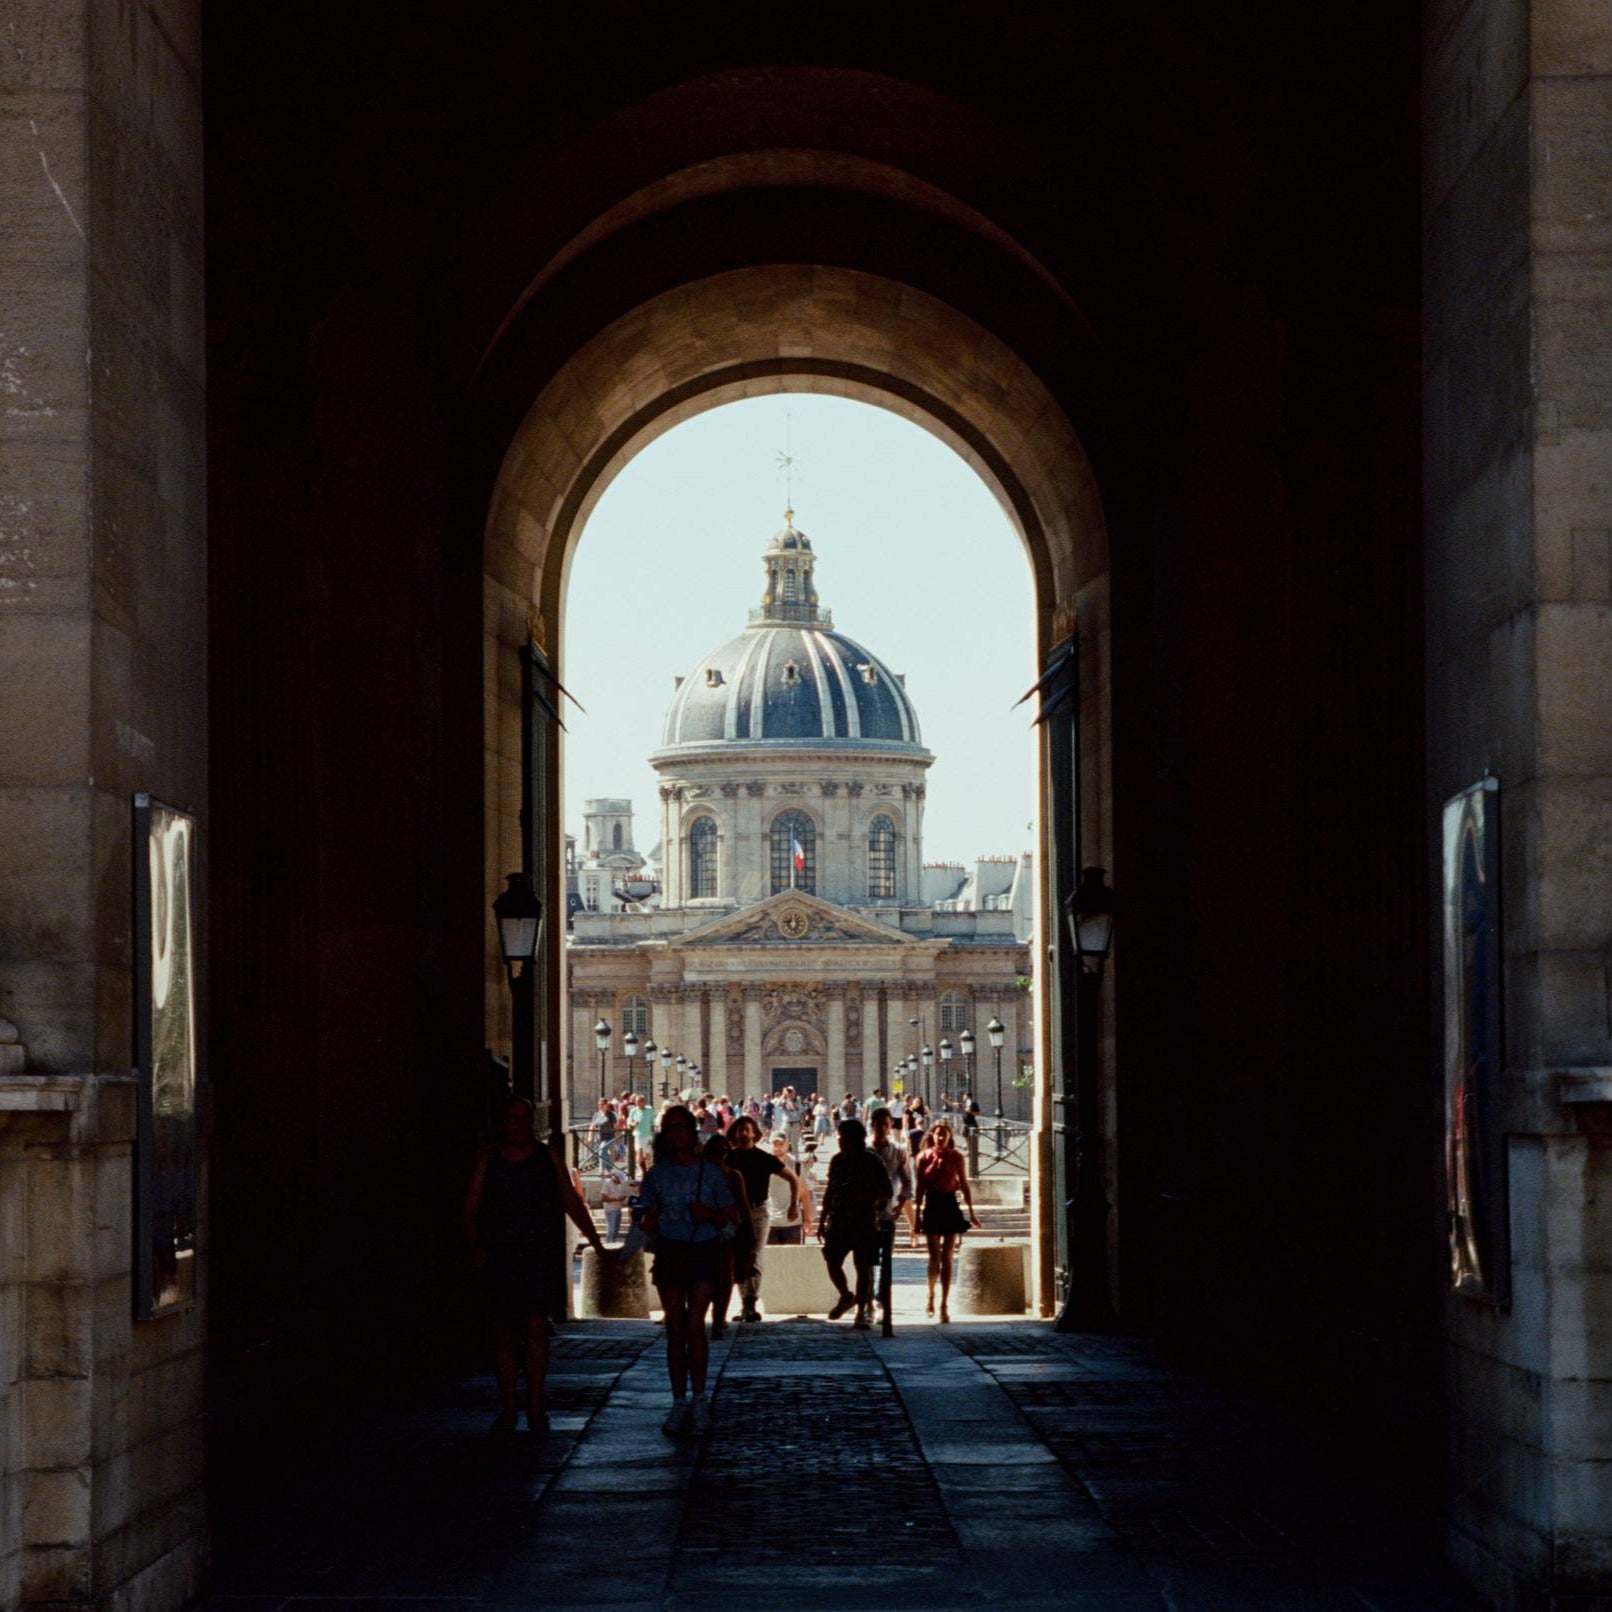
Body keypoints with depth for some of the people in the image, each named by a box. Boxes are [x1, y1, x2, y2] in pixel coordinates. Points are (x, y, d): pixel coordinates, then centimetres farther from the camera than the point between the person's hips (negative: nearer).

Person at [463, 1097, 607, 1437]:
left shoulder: (547, 1160, 7)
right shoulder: (489, 1164, 7)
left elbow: (572, 1204, 10)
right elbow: (470, 1211, 6)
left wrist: (597, 1243, 3)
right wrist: (477, 1247, -9)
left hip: (542, 1258, -1)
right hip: (501, 1260, 1)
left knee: (536, 1327, -9)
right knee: (507, 1333, 4)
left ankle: (535, 1405, -3)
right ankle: (507, 1407, 9)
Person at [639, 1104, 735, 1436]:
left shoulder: (709, 1172, 2)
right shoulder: (657, 1174, 6)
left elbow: (728, 1215, 7)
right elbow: (650, 1219, 12)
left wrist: (709, 1214, -13)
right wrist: (653, 1255, -1)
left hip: (703, 1250, -2)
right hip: (670, 1252, 2)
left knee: (694, 1324, -11)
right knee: (675, 1330, 3)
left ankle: (699, 1399, 0)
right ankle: (679, 1403, 8)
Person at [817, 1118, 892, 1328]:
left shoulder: (873, 1163, -4)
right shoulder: (838, 1161, 9)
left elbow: (886, 1192, -2)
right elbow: (830, 1191, 16)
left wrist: (871, 1201, -20)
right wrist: (822, 1220, 15)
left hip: (865, 1224, -4)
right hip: (838, 1222, 4)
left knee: (863, 1267, -1)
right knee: (832, 1263, 1)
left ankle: (862, 1311, 6)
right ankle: (846, 1297, 27)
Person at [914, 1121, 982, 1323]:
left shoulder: (956, 1157, 1)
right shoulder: (924, 1157, 1)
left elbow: (964, 1185, 4)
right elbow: (920, 1187, 4)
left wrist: (971, 1212, 4)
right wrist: (918, 1214, 3)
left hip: (950, 1206, 0)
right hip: (932, 1206, 0)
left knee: (947, 1258, -2)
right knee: (935, 1256, 1)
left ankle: (944, 1306, -1)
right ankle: (931, 1296, 24)